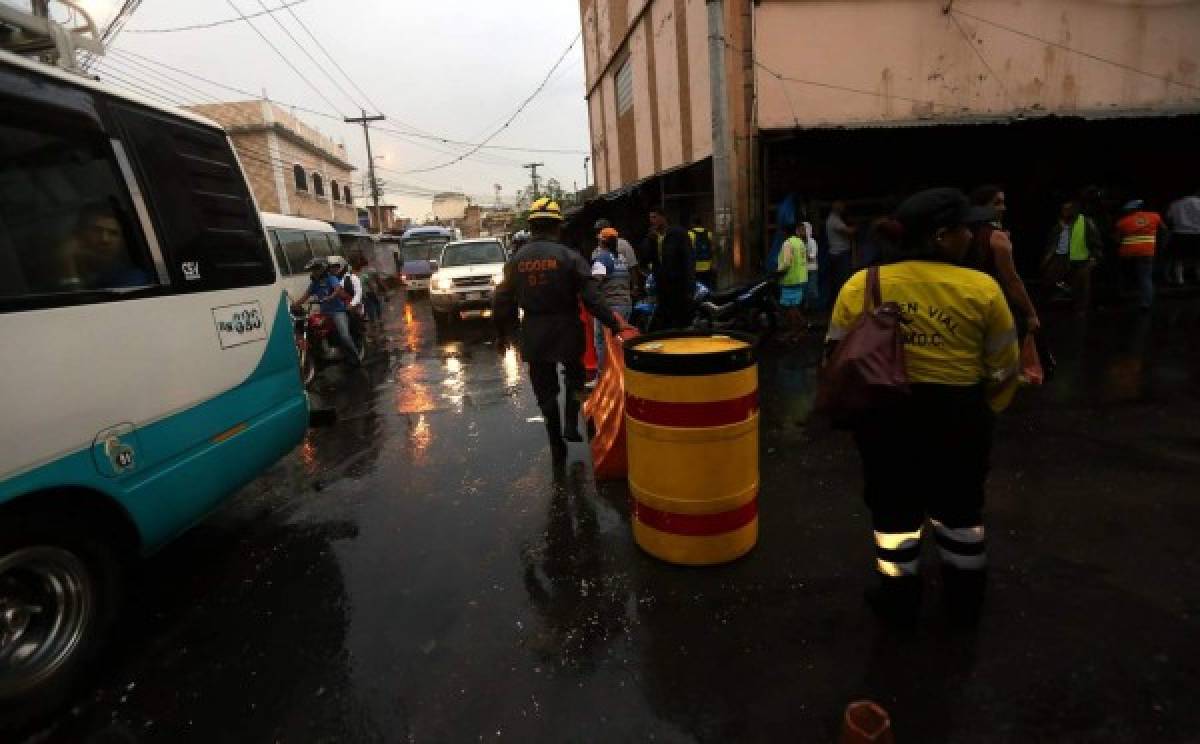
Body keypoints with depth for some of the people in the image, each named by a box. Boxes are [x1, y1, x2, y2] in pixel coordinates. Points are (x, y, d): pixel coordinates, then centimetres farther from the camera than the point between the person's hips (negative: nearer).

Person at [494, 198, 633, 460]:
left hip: (533, 337, 2)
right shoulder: (569, 256, -10)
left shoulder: (516, 260, 0)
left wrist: (503, 333, 16)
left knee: (545, 390, 13)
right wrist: (614, 323, -9)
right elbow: (592, 298, -15)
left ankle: (557, 447, 18)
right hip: (567, 331, -2)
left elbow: (502, 301, 4)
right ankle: (571, 424, 14)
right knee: (574, 376, 25)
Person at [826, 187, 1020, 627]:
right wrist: (982, 414, 17)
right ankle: (965, 599, 39)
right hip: (958, 412, 0)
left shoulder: (860, 285, -5)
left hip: (884, 413, 0)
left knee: (893, 507, 15)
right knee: (960, 508, 21)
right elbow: (1003, 368, 1)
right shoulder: (982, 288, -8)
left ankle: (899, 599, 30)